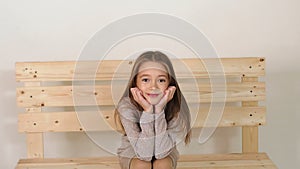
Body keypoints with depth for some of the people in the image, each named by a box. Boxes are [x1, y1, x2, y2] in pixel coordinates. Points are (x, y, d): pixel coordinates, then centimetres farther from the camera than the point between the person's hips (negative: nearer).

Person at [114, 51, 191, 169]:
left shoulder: (175, 106, -26)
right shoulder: (126, 107, -29)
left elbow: (160, 151, -30)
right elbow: (144, 153, -32)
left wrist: (159, 110, -38)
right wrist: (147, 111, -40)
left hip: (164, 152, 1)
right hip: (132, 152, -1)